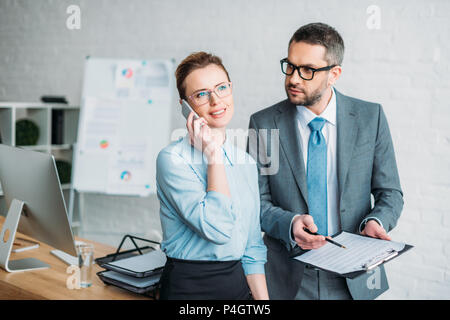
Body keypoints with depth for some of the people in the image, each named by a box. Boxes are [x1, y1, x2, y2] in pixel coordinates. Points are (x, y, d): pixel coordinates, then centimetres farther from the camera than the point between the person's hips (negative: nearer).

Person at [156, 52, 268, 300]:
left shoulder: (246, 162, 6)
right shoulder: (172, 159, -14)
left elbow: (253, 248, 9)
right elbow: (217, 228, -25)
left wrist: (263, 298, 2)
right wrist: (213, 152, -19)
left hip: (239, 283, 6)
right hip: (190, 287, -5)